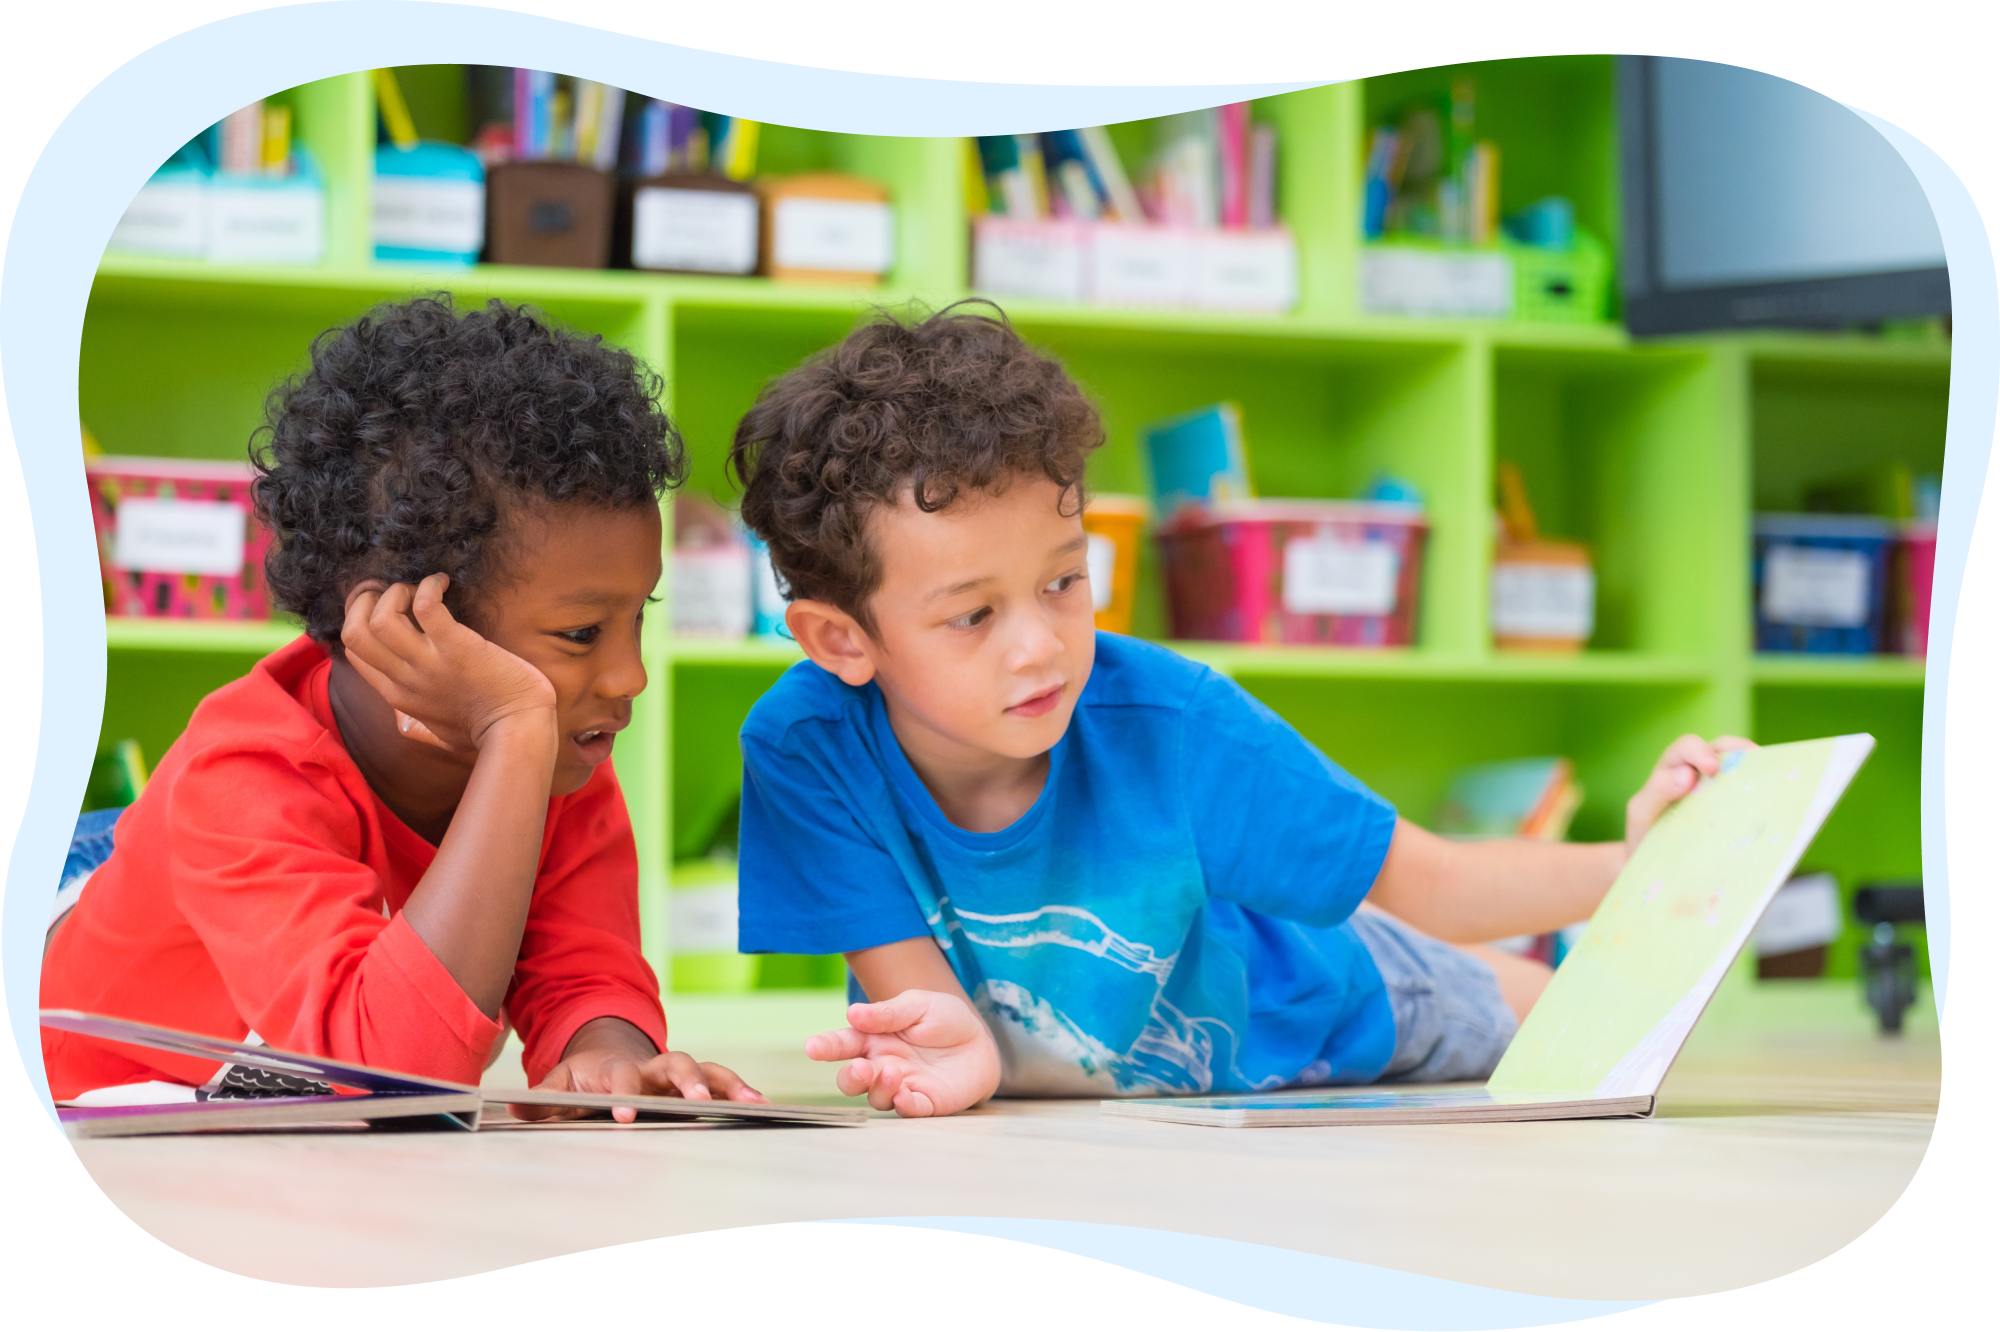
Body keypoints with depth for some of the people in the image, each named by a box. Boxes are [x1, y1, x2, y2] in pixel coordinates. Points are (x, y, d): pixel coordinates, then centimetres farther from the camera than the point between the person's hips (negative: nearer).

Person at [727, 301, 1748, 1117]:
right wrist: (962, 1049, -58)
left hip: (1293, 1027, -1)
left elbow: (1424, 886, -27)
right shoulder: (806, 750, -36)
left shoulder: (1170, 724, -36)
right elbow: (916, 988, -33)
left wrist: (1628, 862, -44)